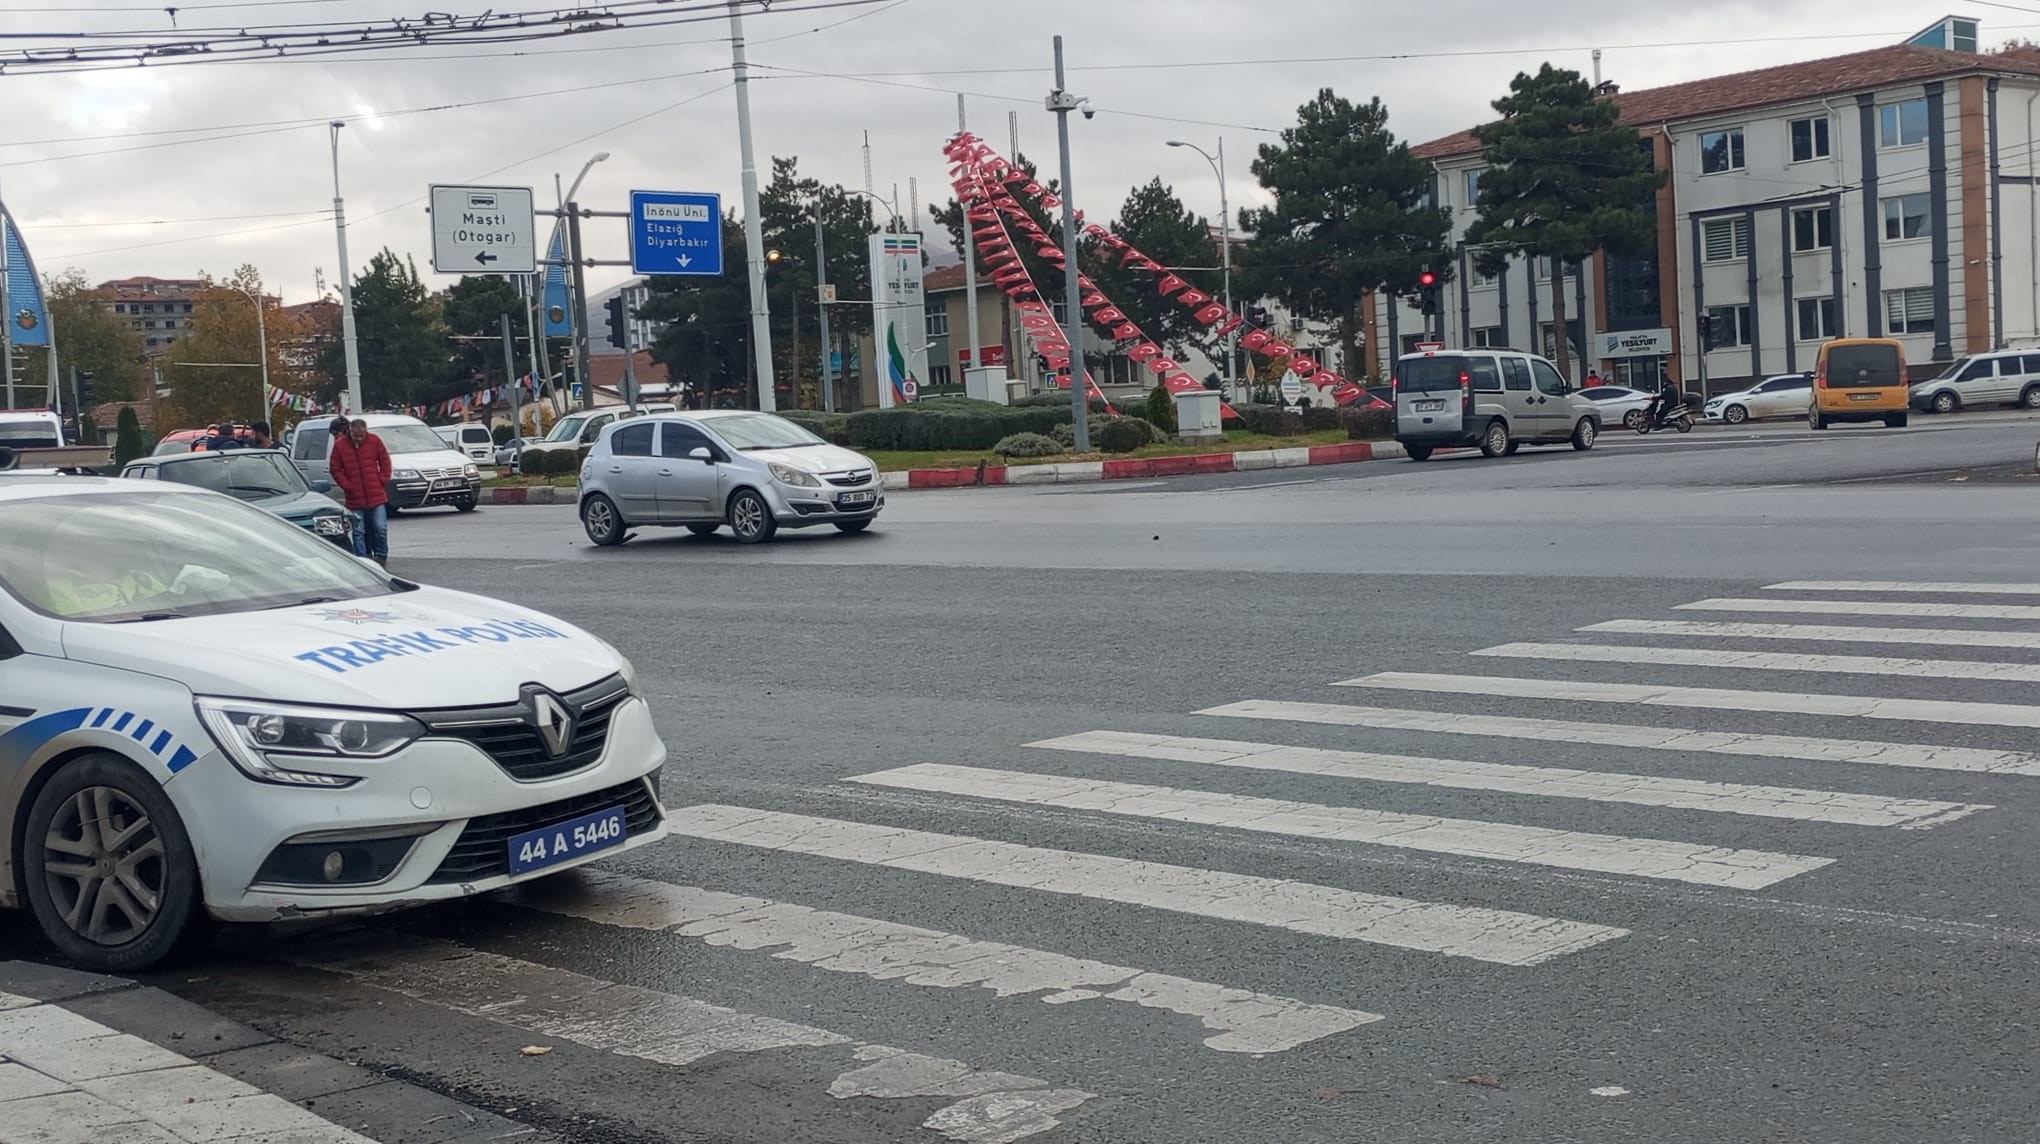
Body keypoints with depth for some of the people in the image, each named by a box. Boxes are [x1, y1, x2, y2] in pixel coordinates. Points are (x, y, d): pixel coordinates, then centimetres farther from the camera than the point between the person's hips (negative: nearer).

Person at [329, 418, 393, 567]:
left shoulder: (375, 441, 0)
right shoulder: (340, 445, -2)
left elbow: (385, 462, 7)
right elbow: (335, 469, 2)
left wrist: (382, 481, -1)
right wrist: (347, 486, -4)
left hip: (376, 495, 0)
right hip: (355, 498, 0)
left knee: (380, 527, -1)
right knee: (359, 531, 2)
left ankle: (381, 556, 13)